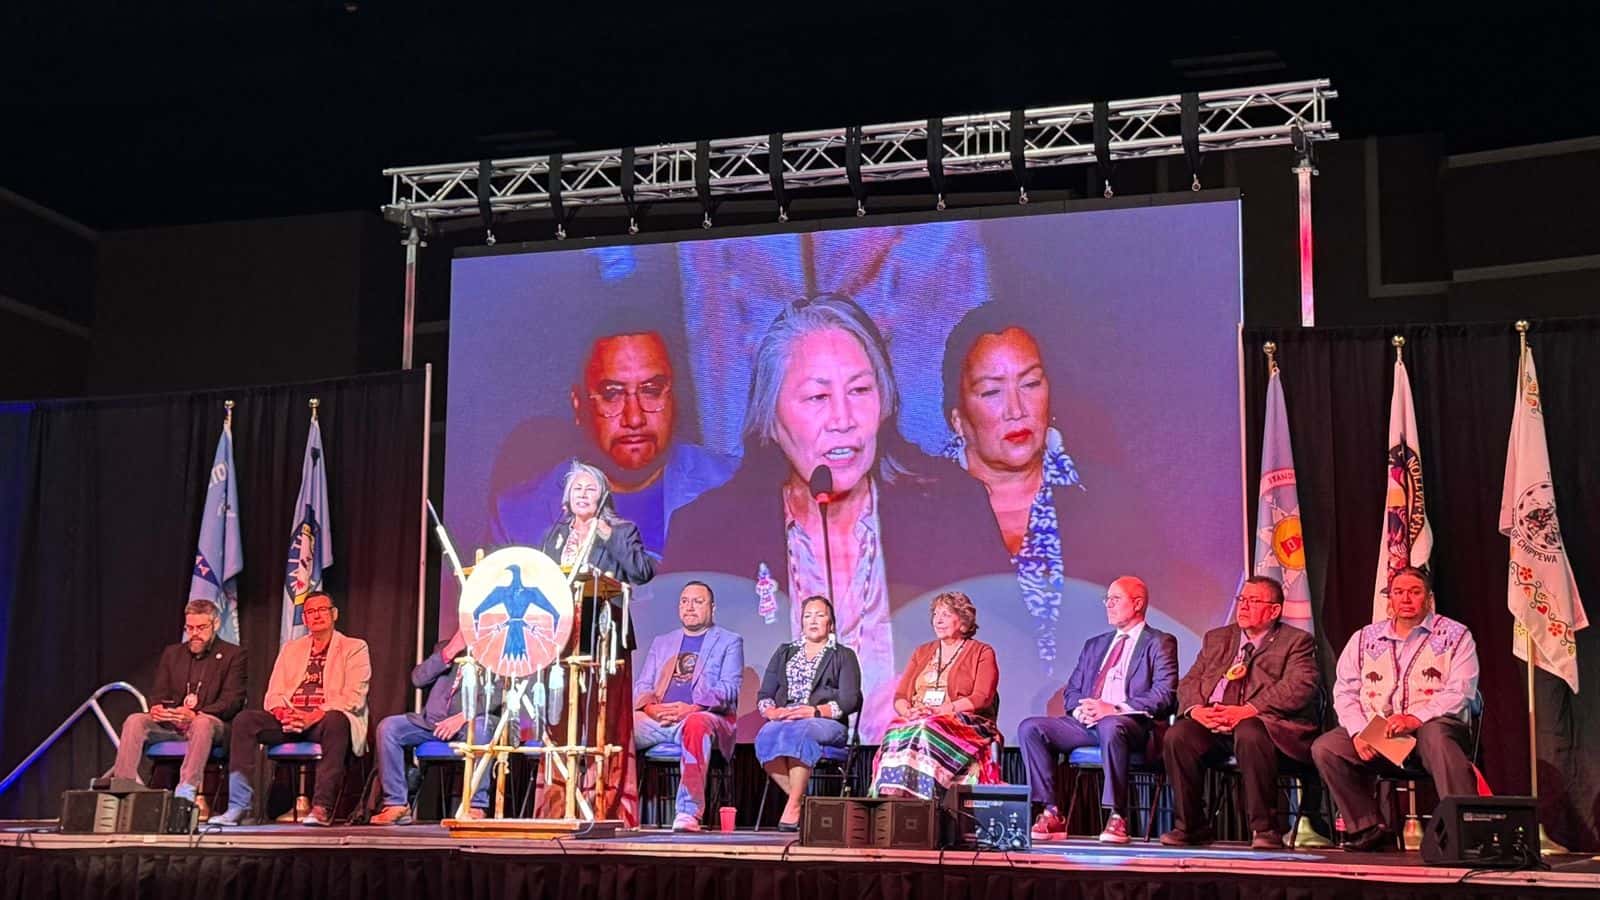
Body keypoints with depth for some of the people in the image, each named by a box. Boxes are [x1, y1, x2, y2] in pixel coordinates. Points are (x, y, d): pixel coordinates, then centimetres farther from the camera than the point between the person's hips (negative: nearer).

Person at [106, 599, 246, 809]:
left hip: (212, 724, -5)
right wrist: (157, 709, -11)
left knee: (203, 724, -39)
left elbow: (232, 701, -8)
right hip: (170, 725, 5)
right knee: (134, 721, -21)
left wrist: (195, 715, -25)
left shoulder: (232, 655, 3)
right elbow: (159, 695, 16)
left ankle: (187, 790, -47)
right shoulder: (172, 654, 19)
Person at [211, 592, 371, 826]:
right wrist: (283, 714, -11)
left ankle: (322, 808, -41)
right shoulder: (291, 649, 23)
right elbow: (273, 695, 14)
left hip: (326, 720, -4)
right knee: (245, 720, -21)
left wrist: (313, 717, -19)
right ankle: (238, 806, -24)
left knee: (335, 720, -39)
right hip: (290, 721, 4)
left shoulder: (354, 648, 8)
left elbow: (353, 698, -5)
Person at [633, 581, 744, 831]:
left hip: (704, 717, -4)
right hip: (656, 720, 4)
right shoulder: (661, 642, 28)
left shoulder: (729, 642, 14)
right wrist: (650, 707, -7)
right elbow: (641, 685, 19)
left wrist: (691, 708, -18)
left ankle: (689, 812, -44)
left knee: (695, 724, -41)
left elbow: (729, 688, 0)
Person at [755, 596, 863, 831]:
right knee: (767, 735, -34)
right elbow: (763, 696, 18)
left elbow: (850, 700, 1)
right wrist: (772, 711, -6)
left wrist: (815, 711, -16)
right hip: (783, 720, 3)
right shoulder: (784, 653, 27)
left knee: (797, 732, -39)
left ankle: (793, 806, -37)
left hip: (826, 724, -3)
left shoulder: (843, 656, 16)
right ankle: (802, 803, -30)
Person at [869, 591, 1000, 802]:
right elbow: (900, 697, 18)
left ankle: (919, 798, -47)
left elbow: (981, 699, -4)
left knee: (927, 733, -37)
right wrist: (908, 712, -7)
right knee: (897, 734, -31)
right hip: (914, 722, 4)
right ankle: (890, 795, -45)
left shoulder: (982, 653, 10)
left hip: (963, 724, -4)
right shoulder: (922, 653, 26)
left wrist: (939, 710, -15)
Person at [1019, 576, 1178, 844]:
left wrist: (1114, 709, -18)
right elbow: (1070, 692, 23)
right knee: (1029, 728, -16)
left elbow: (1164, 695, -7)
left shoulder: (1160, 643, 7)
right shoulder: (1094, 645, 27)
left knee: (1110, 727, -41)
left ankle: (1117, 817, -31)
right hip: (1086, 723, 6)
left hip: (1132, 724, -6)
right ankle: (1050, 814, -17)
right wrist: (1080, 708, -3)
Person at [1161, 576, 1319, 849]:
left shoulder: (1296, 642, 7)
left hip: (1266, 724, -4)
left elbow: (1299, 688, -10)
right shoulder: (1216, 639, 24)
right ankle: (1190, 826, -10)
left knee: (1249, 734, -38)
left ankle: (1264, 828, -24)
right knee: (1177, 736, -25)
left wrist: (1246, 711, -22)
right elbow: (1189, 682, 17)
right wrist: (1196, 709, -8)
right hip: (1211, 724, 5)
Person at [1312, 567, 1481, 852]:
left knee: (1436, 736, -39)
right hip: (1375, 732, 4)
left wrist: (1416, 719, -22)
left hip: (1431, 725, -4)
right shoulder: (1364, 639, 17)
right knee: (1324, 748, -20)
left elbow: (1459, 692, -6)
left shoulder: (1455, 636, 7)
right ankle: (1370, 828, -12)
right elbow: (1345, 692, 10)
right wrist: (1358, 732, -10)